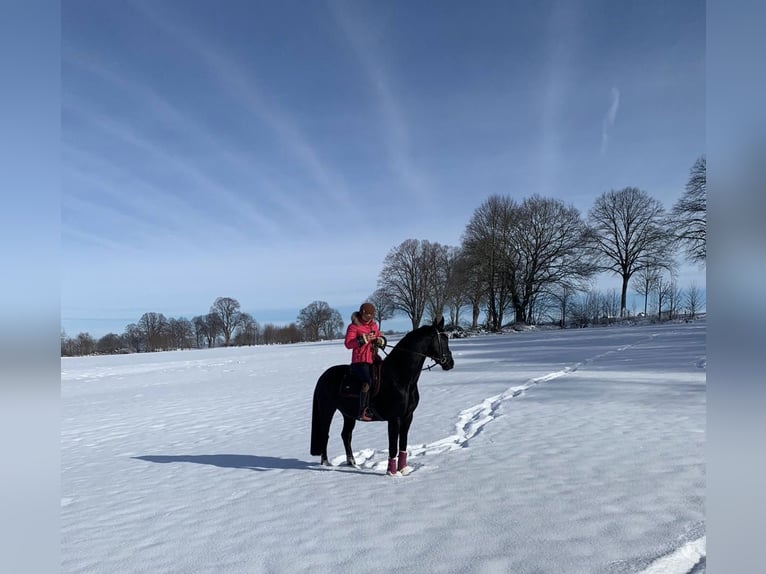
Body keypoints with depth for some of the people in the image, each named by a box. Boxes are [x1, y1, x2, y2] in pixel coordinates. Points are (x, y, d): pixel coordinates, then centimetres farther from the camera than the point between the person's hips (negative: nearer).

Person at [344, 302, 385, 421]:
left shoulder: (374, 325, 15)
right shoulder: (354, 326, -5)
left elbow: (380, 338, 27)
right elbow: (348, 344, -12)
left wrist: (381, 340, 2)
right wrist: (363, 339, -23)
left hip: (373, 359, 8)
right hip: (360, 360, -8)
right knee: (367, 381, -25)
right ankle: (362, 412, -21)